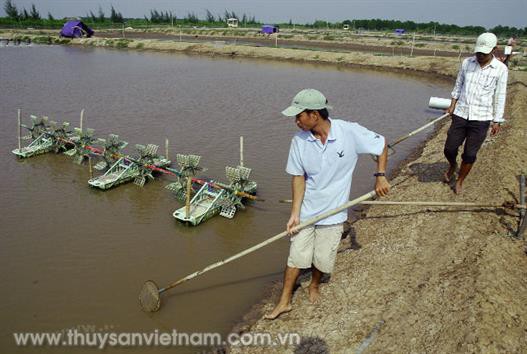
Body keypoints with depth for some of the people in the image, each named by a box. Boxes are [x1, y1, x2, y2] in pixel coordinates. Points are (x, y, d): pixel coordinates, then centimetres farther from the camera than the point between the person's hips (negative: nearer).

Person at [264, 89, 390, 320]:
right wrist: (295, 213, -10)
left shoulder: (350, 132, -18)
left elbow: (381, 146, -2)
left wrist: (380, 176, -11)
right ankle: (285, 301, 24)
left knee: (322, 259, 11)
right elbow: (298, 177, -6)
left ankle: (314, 285, 43)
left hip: (333, 212, -1)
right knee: (296, 256, 6)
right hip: (306, 210, 1)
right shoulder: (299, 141, -11)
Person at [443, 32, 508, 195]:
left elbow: (499, 96, -1)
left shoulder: (500, 69, -5)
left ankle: (460, 181, 24)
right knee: (449, 149, 5)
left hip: (481, 119, -2)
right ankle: (452, 166, 39)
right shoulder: (467, 62, 2)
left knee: (470, 155, 2)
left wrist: (497, 121, -1)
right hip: (460, 114, 2)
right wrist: (452, 105, 5)